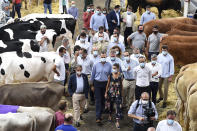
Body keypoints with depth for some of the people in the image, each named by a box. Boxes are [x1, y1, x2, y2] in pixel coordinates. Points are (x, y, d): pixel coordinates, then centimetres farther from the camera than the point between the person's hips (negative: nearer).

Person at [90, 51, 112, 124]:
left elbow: (110, 75, 6)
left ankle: (100, 114, 24)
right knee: (98, 100, -6)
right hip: (97, 83, -2)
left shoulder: (109, 65, -1)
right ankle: (98, 117, -9)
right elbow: (92, 75, 7)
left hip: (105, 83, 2)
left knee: (103, 100, 9)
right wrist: (92, 85, 11)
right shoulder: (96, 65, -2)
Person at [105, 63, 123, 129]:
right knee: (110, 105, 17)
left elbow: (121, 85, 5)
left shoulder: (120, 77, -6)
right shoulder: (110, 76, -5)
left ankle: (117, 122, -5)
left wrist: (121, 93, 9)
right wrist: (106, 93, 5)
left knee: (118, 107, -8)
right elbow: (108, 85, 4)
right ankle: (110, 115, 47)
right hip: (111, 93, 2)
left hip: (118, 94, -2)